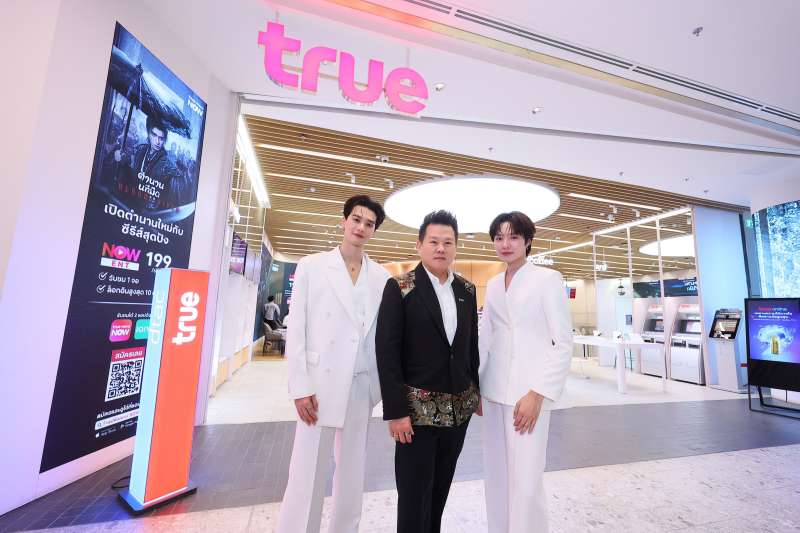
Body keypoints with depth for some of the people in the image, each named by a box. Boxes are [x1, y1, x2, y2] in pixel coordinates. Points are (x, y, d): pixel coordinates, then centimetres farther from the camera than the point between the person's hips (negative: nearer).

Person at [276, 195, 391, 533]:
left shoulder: (382, 277, 4)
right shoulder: (312, 266, 0)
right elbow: (296, 329, -3)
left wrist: (383, 385, 4)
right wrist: (300, 386, -8)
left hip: (361, 384, 3)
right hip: (320, 382, -2)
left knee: (352, 470, 16)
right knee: (307, 472, 5)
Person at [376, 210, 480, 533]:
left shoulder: (467, 290, 4)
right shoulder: (399, 288, -10)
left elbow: (472, 345, 11)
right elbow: (387, 351, -12)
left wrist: (477, 390, 11)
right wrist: (395, 410, -15)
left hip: (459, 406, 5)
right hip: (417, 407, -4)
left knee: (441, 487, 19)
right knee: (414, 493, 8)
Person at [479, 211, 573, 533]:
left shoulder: (547, 279, -4)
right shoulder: (493, 284, 10)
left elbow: (564, 343, -7)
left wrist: (538, 393, -13)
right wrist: (476, 387, 12)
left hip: (529, 391, -5)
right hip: (494, 390, 5)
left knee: (526, 482, -1)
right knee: (497, 478, 13)